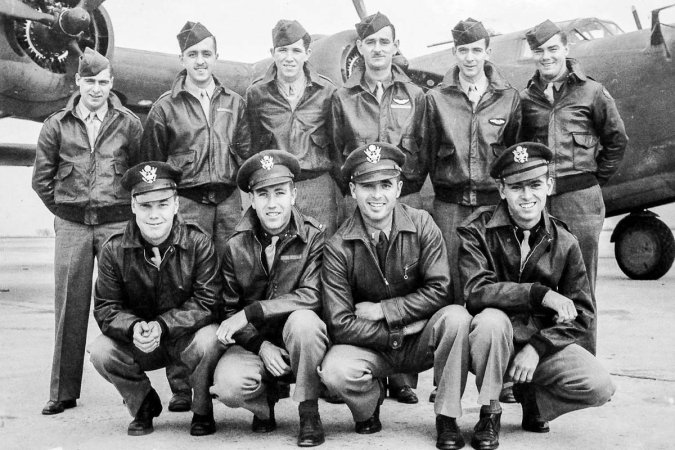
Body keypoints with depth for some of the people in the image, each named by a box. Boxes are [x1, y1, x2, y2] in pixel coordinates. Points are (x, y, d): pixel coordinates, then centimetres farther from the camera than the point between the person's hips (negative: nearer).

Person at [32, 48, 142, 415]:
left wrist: (129, 213, 5)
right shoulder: (57, 125, 6)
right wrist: (65, 211, 8)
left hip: (117, 223, -1)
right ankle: (63, 391, 12)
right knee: (69, 307, 4)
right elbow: (41, 179, 11)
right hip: (71, 226, 1)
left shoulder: (129, 124, 3)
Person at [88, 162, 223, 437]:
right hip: (138, 343, 3)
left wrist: (162, 326, -30)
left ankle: (202, 412, -2)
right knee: (100, 350, -23)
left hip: (186, 338, -2)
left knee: (209, 340, -34)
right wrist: (133, 328, -29)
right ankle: (144, 406, 8)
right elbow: (106, 308, -6)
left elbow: (206, 303, -16)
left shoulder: (198, 244, -14)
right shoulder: (114, 250, -8)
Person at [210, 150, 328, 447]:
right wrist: (261, 345, -14)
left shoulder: (314, 237, -8)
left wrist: (250, 312, -24)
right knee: (228, 385, -27)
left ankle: (309, 413, -13)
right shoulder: (236, 247, -1)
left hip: (300, 342, -1)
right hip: (255, 343, 2)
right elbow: (228, 309, 2)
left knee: (303, 320, -35)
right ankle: (266, 403, 11)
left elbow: (312, 296, -20)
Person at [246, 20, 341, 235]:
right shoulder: (256, 93, 5)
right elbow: (251, 146, 10)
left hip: (318, 185, 0)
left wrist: (341, 192, 7)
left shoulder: (327, 92, 3)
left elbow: (337, 145, 9)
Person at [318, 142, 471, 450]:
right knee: (334, 371, -30)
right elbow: (341, 324, -13)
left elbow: (439, 292, -12)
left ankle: (446, 419, -10)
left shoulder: (422, 225, -8)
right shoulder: (338, 248, -11)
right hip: (372, 348, -1)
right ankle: (369, 407, 8)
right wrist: (395, 337, -18)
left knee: (457, 317, -29)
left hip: (421, 341, 1)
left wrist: (382, 310, -15)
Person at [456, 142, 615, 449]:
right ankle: (488, 415, -13)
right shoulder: (477, 231, -9)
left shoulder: (564, 243, -1)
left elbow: (582, 314, -2)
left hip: (543, 343, 3)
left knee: (600, 387, -19)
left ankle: (532, 398, 12)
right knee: (492, 319, -36)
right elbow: (476, 292, -24)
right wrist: (541, 294, -31)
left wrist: (537, 347, -17)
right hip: (491, 343, -2)